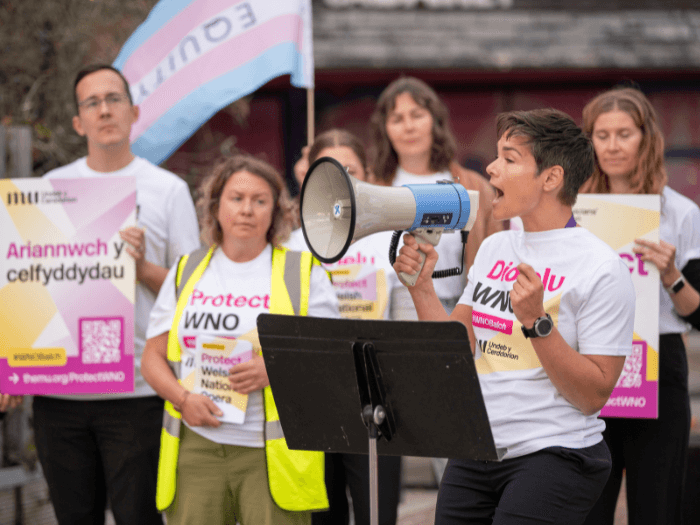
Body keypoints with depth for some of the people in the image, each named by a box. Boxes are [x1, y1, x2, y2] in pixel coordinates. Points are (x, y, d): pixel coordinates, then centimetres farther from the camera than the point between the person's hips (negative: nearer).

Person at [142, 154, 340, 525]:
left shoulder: (304, 272, 8)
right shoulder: (186, 272, 16)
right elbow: (153, 358, 14)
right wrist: (182, 398, -5)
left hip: (273, 453, -2)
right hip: (194, 449, 2)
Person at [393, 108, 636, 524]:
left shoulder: (602, 268, -10)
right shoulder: (494, 249, 12)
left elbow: (593, 396, -14)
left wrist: (536, 322, -22)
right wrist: (421, 287, 0)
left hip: (555, 455, -6)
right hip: (473, 455, 6)